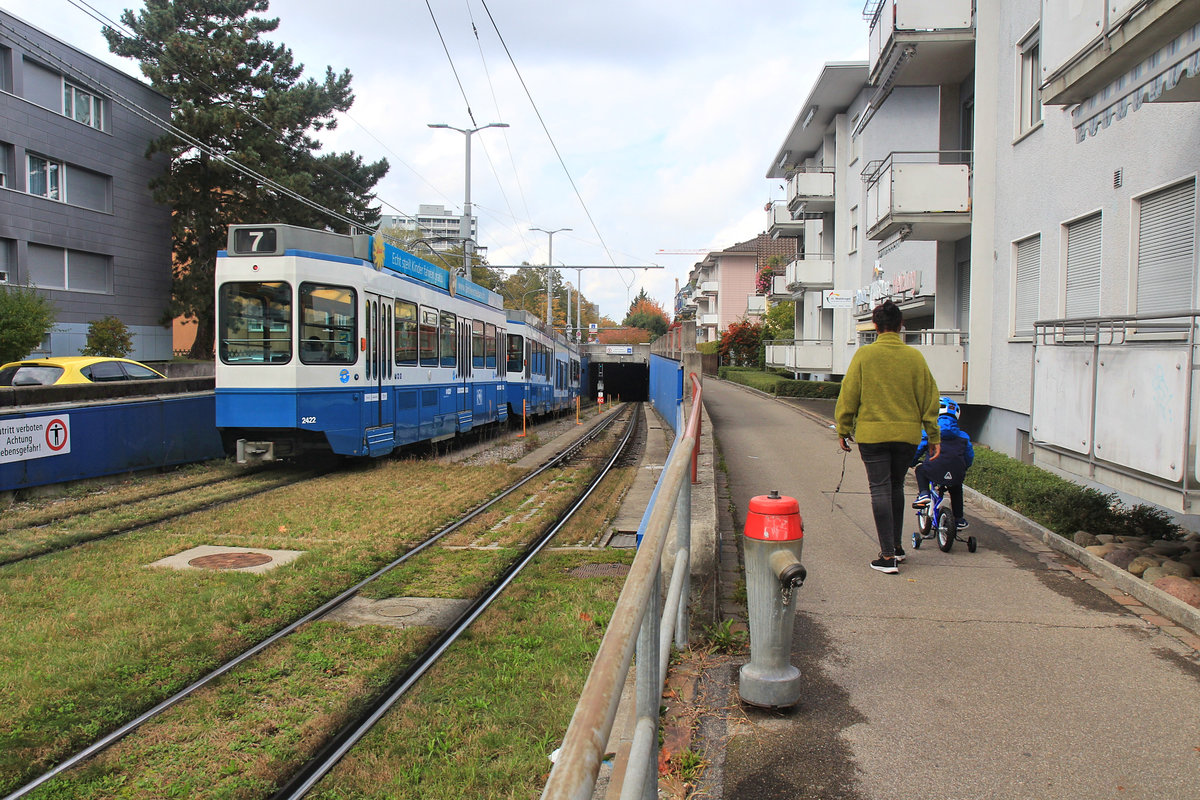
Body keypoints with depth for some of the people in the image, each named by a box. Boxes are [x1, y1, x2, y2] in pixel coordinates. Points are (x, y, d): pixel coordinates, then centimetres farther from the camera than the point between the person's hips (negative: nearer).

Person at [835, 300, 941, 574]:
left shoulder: (864, 355, -5)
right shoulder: (914, 356, 1)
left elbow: (848, 395, -3)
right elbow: (929, 397, 5)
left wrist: (843, 429, 7)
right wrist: (934, 436, 12)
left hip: (872, 433, -3)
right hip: (908, 434, 3)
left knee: (880, 490, 1)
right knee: (896, 487, 20)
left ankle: (888, 555, -1)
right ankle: (896, 545, 28)